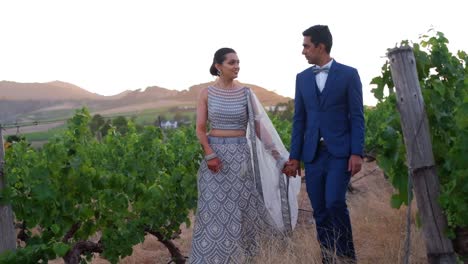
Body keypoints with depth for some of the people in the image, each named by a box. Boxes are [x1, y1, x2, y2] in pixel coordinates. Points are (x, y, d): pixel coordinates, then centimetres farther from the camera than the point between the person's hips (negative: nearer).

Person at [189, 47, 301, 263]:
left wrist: (277, 153, -3)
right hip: (215, 153, -1)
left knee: (242, 206, 3)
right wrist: (209, 155, -15)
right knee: (213, 207, 1)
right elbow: (200, 129, -2)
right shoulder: (207, 93, -1)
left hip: (240, 155, 1)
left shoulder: (245, 93, 2)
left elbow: (258, 125, 2)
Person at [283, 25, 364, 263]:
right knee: (320, 211, 4)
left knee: (334, 203, -17)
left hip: (340, 151, -4)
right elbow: (299, 119, 12)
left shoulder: (348, 74, 0)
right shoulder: (302, 78, 12)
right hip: (313, 153, 4)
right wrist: (294, 156, 8)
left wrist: (357, 153, -11)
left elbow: (357, 117, -3)